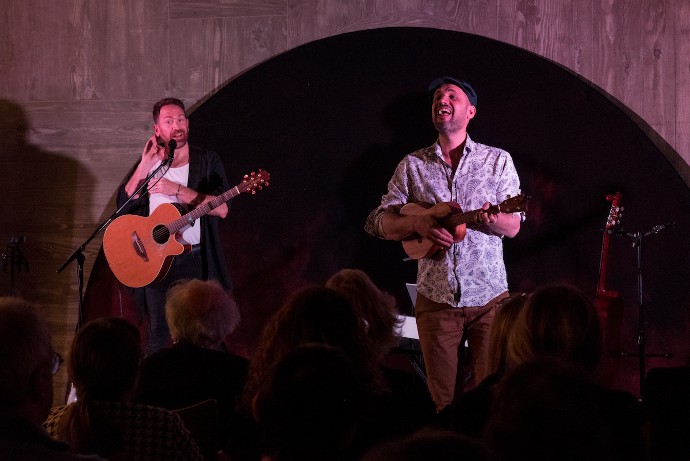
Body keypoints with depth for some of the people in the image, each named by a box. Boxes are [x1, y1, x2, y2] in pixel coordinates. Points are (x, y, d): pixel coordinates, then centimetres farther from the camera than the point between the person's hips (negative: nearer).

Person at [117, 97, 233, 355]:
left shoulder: (207, 161, 2)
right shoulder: (147, 164, 9)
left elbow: (222, 209, -11)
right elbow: (123, 205, -4)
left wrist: (177, 190, -17)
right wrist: (146, 165, -11)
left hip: (197, 260, -1)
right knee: (157, 334, 4)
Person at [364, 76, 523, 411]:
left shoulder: (498, 161, 5)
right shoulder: (412, 165, 8)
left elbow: (513, 227, 1)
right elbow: (379, 222, 6)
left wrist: (490, 219, -21)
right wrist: (418, 223, -13)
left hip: (488, 297, -1)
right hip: (435, 297, 1)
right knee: (444, 400, 3)